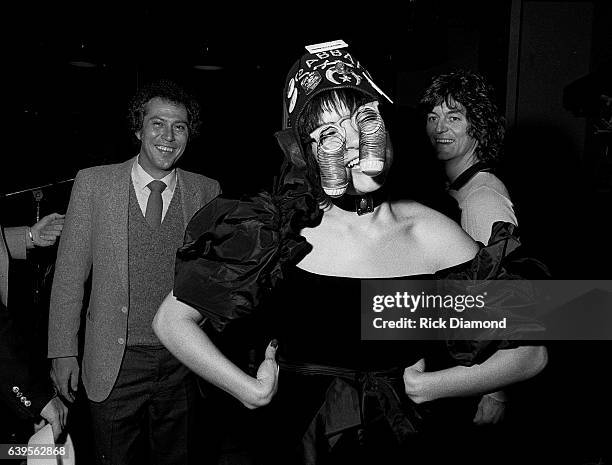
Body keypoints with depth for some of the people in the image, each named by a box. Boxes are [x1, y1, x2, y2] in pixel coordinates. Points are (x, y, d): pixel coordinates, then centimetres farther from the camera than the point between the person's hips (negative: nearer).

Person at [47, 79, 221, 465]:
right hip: (113, 364, -1)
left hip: (182, 363, 1)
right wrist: (63, 351, -2)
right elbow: (70, 274, -1)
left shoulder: (207, 191, -1)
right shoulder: (93, 183, -3)